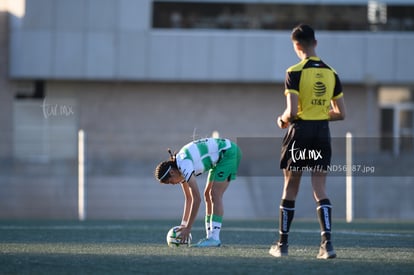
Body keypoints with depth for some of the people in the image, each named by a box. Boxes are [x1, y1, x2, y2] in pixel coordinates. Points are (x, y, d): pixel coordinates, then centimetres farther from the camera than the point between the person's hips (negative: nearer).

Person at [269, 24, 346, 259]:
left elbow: (292, 111, -17)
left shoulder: (295, 72, -11)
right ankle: (327, 242, -14)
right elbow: (341, 113, 8)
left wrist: (283, 120, 4)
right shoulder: (331, 73, 5)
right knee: (320, 189, 2)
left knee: (290, 189, 7)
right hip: (323, 134, 4)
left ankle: (282, 244, 15)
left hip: (300, 133, -4)